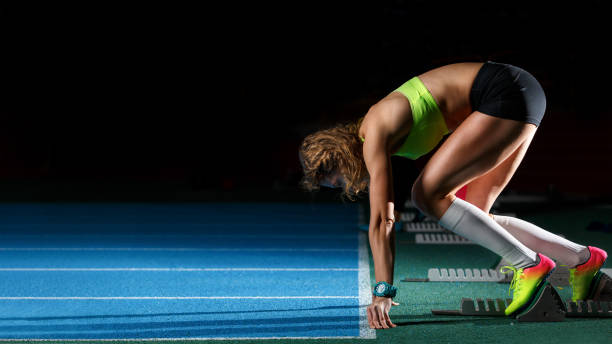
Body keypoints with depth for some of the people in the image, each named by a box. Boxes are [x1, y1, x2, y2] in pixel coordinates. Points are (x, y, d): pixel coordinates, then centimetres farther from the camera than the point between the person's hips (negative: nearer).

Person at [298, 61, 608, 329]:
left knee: (428, 194, -12)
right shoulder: (367, 138, 13)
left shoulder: (374, 137, -14)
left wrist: (382, 293, -20)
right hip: (515, 98, 10)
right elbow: (382, 221, 19)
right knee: (473, 215, 9)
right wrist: (382, 290, 22)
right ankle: (582, 259, 13)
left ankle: (529, 263, -10)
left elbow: (381, 221, -20)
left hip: (507, 95, -10)